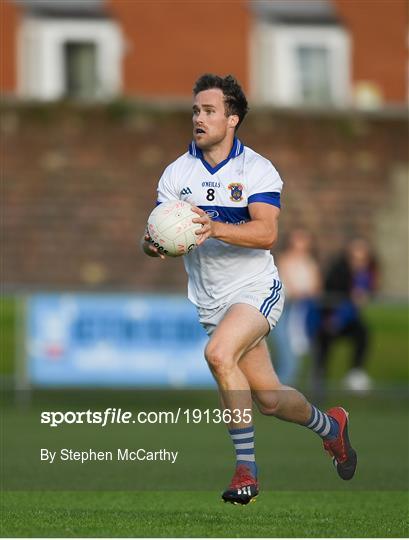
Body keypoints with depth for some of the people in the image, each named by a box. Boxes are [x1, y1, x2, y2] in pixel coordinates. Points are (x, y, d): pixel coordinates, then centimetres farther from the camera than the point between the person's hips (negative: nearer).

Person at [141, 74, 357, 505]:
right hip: (210, 301, 5)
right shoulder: (177, 173, 1)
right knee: (269, 400, 7)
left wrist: (214, 228, -39)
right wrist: (153, 243, -30)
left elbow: (266, 233, -23)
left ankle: (246, 468, -21)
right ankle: (331, 426, 39)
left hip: (255, 290, -5)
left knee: (219, 353, -31)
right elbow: (157, 233, -5)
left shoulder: (257, 170, -9)